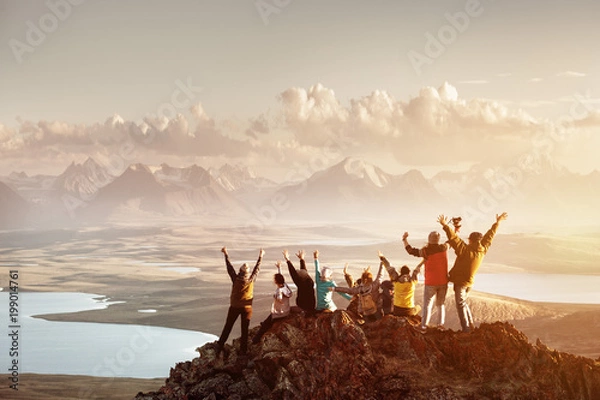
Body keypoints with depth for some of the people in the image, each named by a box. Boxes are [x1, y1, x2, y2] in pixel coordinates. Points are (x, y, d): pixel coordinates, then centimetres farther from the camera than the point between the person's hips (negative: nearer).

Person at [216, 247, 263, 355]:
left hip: (234, 307, 0)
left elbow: (229, 268, -5)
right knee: (244, 329, 7)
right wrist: (260, 257, 12)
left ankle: (220, 346, 9)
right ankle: (243, 350, 10)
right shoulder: (251, 280, -14)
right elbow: (257, 269, -1)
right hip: (247, 308, 0)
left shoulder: (235, 279, -15)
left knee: (227, 327, 9)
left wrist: (226, 254, 5)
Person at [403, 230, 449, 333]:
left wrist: (404, 239, 10)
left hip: (430, 283, -3)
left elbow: (411, 250, -2)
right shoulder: (444, 248, -5)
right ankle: (441, 324, 10)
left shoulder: (426, 251, -12)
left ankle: (424, 325, -7)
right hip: (443, 282, 3)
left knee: (428, 304, 1)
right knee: (441, 304, 15)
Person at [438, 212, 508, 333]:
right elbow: (489, 236, 7)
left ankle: (466, 329, -4)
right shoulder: (483, 250, -5)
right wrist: (497, 223, 18)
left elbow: (454, 238, -31)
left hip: (460, 282, -7)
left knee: (461, 305, -1)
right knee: (464, 303, 23)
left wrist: (446, 226, -32)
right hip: (470, 282, 7)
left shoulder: (465, 250, -24)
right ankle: (470, 326, 22)